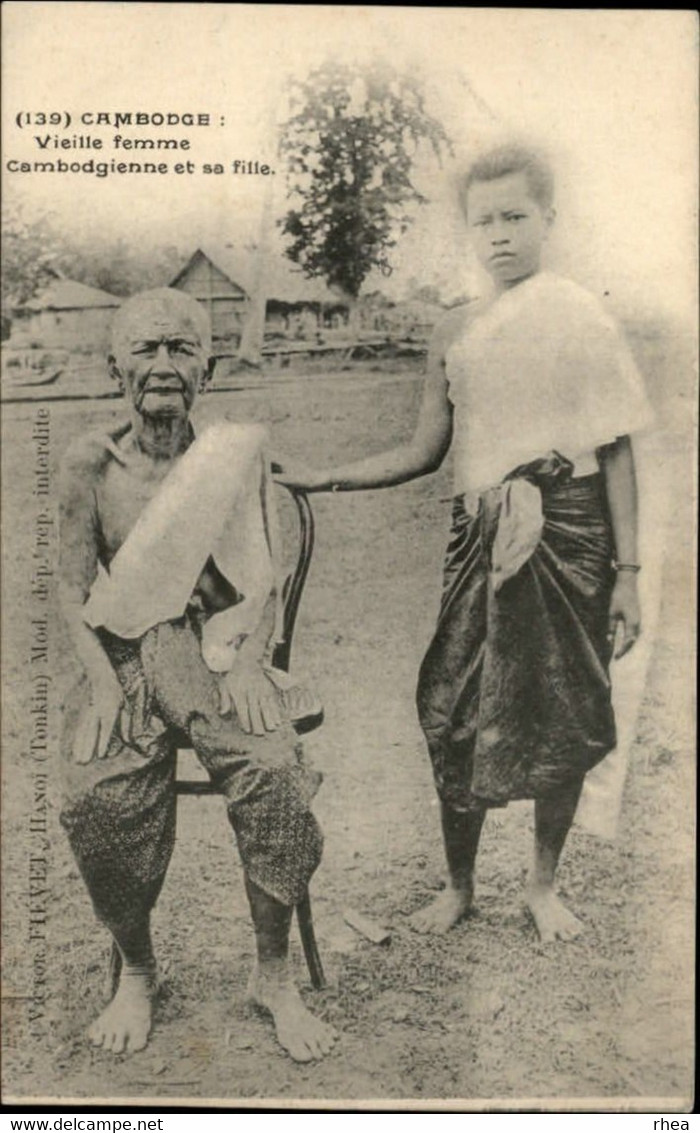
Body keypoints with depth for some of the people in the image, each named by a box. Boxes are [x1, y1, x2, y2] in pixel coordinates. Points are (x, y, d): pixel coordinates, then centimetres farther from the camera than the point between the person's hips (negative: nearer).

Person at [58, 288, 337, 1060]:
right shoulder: (91, 462, 4)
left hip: (216, 651, 0)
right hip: (123, 656, 0)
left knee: (274, 776, -27)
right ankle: (136, 972, 2)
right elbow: (74, 591, 3)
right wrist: (103, 681, -11)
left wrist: (248, 663, -11)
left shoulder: (231, 454, 4)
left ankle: (273, 974, -5)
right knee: (102, 794, -27)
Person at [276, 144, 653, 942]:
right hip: (480, 539, 3)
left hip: (570, 534, -2)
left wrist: (626, 573, -6)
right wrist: (326, 480, 1)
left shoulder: (582, 317, -1)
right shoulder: (455, 332, 8)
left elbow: (616, 454, -2)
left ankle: (543, 883, 28)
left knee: (564, 721, 6)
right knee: (455, 717, 2)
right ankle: (458, 885, 24)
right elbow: (424, 453, 11)